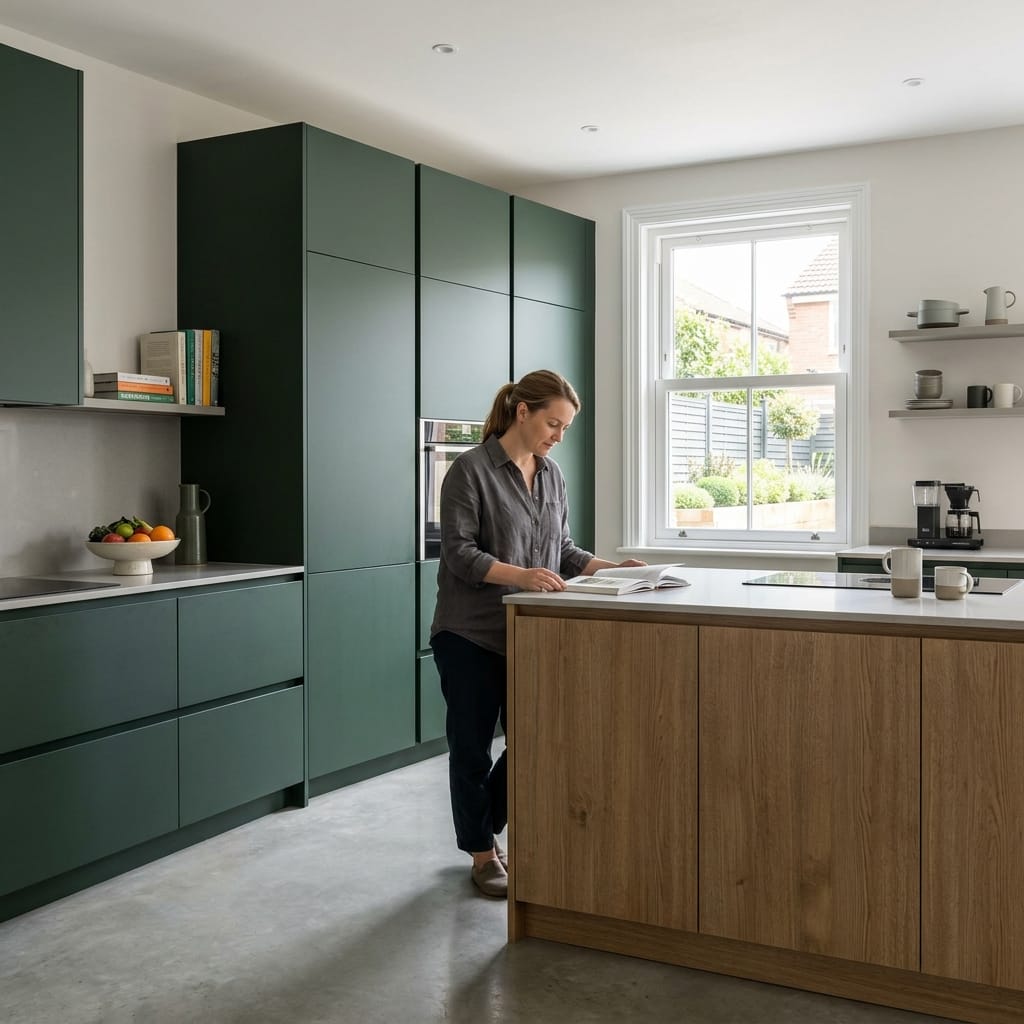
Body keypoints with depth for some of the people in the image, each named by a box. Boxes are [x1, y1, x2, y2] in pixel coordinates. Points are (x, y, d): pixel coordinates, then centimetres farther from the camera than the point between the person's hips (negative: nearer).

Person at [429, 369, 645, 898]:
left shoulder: (551, 475, 9)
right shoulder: (470, 470, -11)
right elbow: (459, 553, -15)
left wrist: (610, 567, -1)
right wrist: (520, 575, -29)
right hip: (471, 635, -6)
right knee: (473, 746, 7)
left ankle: (484, 829, 33)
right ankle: (483, 853, 26)